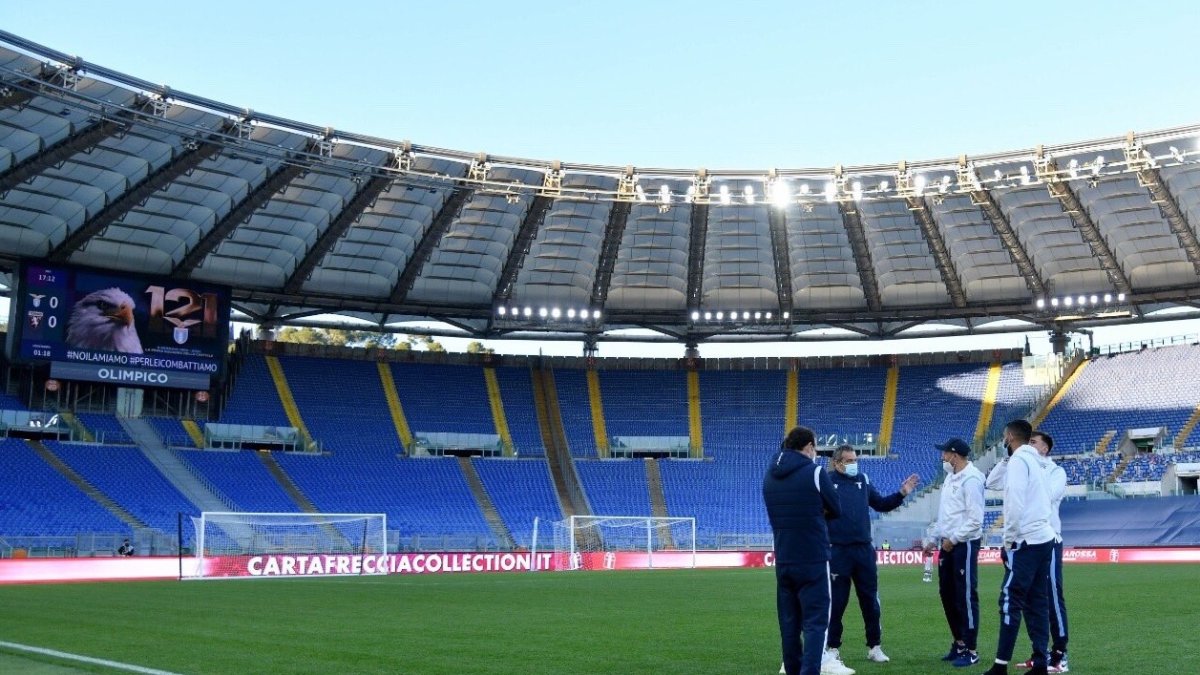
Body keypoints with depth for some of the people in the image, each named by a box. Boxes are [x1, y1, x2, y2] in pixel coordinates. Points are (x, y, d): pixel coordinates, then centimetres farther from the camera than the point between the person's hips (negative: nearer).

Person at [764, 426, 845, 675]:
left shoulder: (770, 476, 9)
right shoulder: (814, 472, -9)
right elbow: (836, 510, 1)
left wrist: (813, 511, 11)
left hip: (783, 561, 6)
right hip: (813, 560, -5)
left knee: (789, 622, 12)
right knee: (815, 622, -5)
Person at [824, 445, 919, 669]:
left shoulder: (863, 480, 9)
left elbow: (881, 505, 18)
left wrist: (901, 494, 7)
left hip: (864, 550, 4)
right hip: (837, 551, -4)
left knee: (870, 600, 11)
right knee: (836, 601, 4)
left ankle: (875, 647, 22)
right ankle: (833, 648, 16)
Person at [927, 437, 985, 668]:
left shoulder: (971, 479, -15)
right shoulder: (950, 478, 15)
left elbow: (975, 519, -20)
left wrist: (953, 539, -17)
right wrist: (934, 539, 19)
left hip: (964, 544, -10)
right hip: (948, 544, 10)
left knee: (966, 597, -4)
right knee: (947, 595, 14)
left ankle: (970, 650, 2)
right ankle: (959, 643, 26)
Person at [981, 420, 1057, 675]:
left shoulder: (1018, 461, -9)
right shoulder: (1035, 461, 17)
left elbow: (1015, 503, -16)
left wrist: (1009, 539, -12)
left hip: (1026, 541, -9)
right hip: (1044, 539, 9)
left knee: (1010, 602, -7)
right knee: (1037, 603, 9)